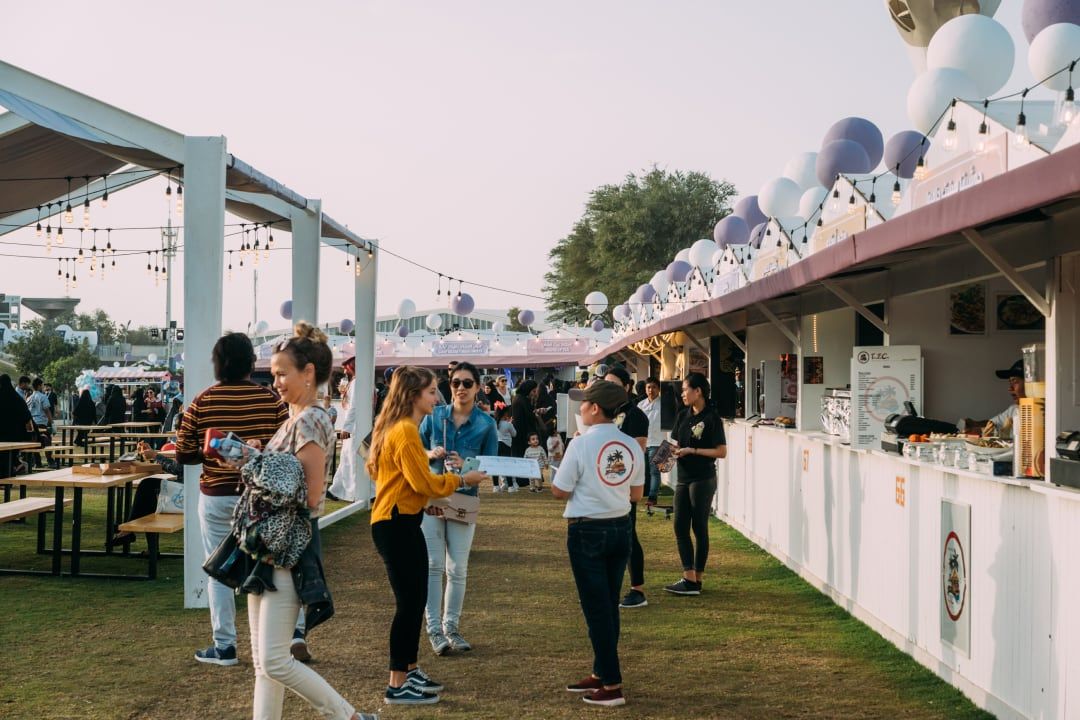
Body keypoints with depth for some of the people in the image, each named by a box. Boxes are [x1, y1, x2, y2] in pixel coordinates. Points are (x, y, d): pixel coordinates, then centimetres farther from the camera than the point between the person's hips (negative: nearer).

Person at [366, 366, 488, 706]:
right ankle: (398, 685, 1)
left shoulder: (399, 428, 15)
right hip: (397, 524, -11)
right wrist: (461, 480, -8)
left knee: (414, 600, 16)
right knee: (409, 602, -5)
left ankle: (409, 671, 26)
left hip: (401, 522, 11)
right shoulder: (405, 431, -18)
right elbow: (424, 482, -19)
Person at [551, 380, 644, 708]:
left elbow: (561, 491, -12)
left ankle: (612, 685, 3)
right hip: (620, 528, 6)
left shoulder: (581, 444, -16)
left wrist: (551, 479, 9)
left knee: (596, 607, 2)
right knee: (609, 604, 16)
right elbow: (637, 494, 6)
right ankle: (601, 673, 28)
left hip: (587, 530, -6)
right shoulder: (632, 446, 0)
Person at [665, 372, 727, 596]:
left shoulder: (712, 418, -10)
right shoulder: (683, 415, 10)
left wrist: (692, 451, -17)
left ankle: (696, 580, 7)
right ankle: (689, 578, 7)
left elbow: (721, 452, -12)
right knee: (680, 527, 3)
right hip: (683, 478, 7)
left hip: (703, 479, -7)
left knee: (699, 528, 0)